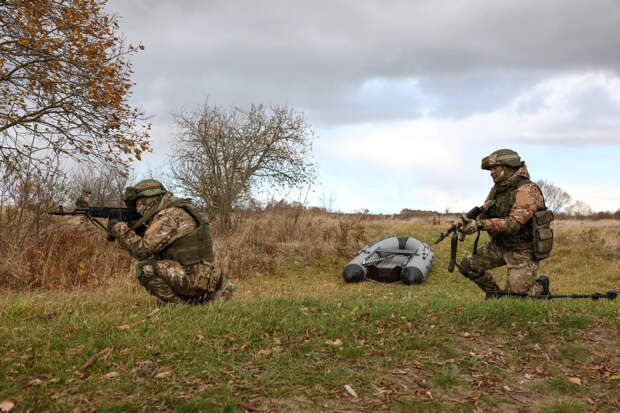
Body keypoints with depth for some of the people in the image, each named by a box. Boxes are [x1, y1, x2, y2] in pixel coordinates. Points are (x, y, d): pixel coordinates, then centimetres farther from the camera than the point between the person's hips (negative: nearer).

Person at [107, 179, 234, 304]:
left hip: (195, 278, -9)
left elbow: (142, 250, -14)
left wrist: (119, 229, -4)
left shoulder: (169, 216, -12)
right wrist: (136, 232, 11)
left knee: (145, 267, -16)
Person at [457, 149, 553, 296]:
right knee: (468, 266, 2)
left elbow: (513, 223, -33)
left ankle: (541, 287, 21)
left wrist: (479, 225, -40)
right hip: (500, 245, 8)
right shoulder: (497, 189, 3)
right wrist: (470, 221, -19)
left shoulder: (527, 191, -24)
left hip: (523, 251, -8)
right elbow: (483, 212, 6)